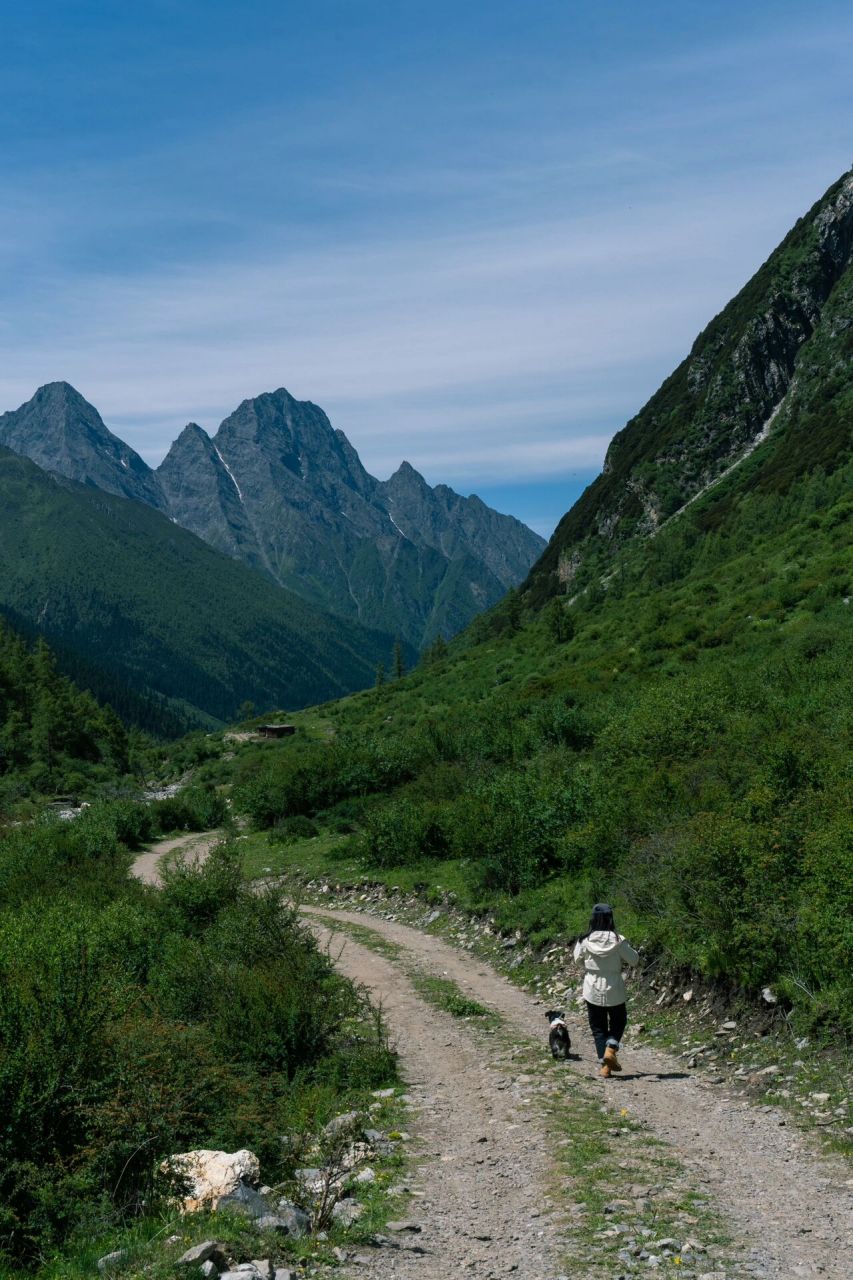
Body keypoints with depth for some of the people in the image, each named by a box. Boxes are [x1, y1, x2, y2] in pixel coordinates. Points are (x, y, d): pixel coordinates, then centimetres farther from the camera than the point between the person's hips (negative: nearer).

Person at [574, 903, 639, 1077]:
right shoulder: (618, 941, -14)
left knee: (598, 1028, 14)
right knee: (618, 1021, 21)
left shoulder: (585, 942, -12)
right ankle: (610, 1048, -2)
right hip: (614, 990, -1)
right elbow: (633, 960, -4)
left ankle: (604, 1064, 8)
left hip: (593, 991, 1)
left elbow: (577, 959, 5)